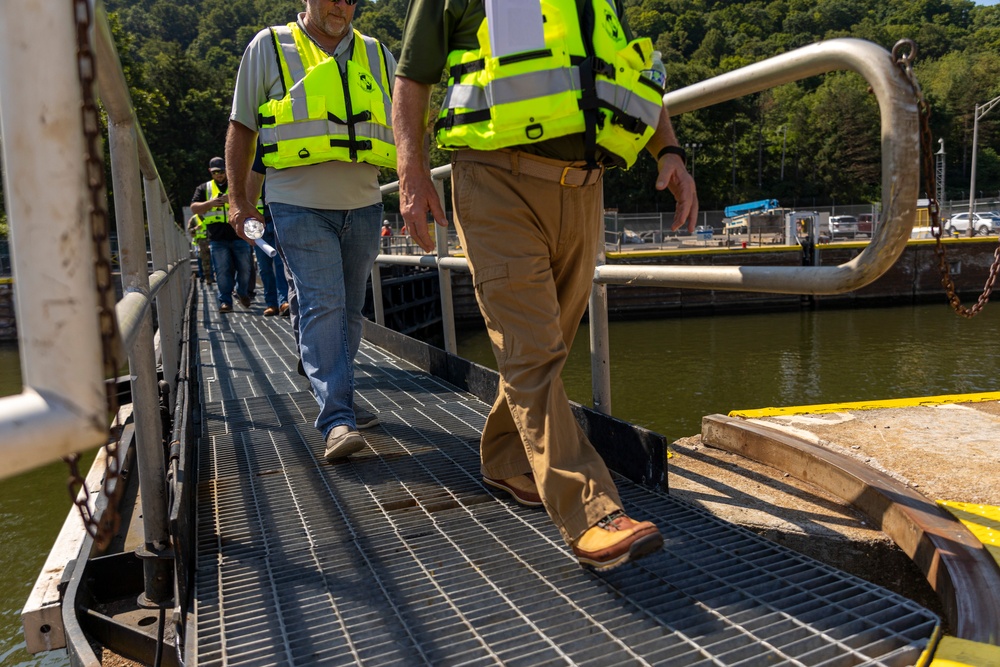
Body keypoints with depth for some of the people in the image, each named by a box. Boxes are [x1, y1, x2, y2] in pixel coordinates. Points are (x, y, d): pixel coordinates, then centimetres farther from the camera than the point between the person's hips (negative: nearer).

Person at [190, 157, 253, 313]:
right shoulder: (204, 188, 15)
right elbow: (194, 208, 5)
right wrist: (210, 203, -13)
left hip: (239, 236, 0)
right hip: (217, 238, 0)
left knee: (244, 268, 5)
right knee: (222, 271, -5)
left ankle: (242, 293, 28)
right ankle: (225, 301, 0)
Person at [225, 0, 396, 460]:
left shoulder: (377, 54, 15)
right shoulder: (269, 47, 5)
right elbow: (241, 126, 6)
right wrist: (238, 198, 1)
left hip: (363, 204, 4)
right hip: (301, 205, -4)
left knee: (348, 309, 10)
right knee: (322, 306, -14)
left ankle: (336, 400, 25)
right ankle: (337, 421, -16)